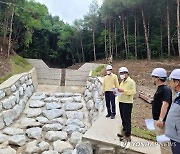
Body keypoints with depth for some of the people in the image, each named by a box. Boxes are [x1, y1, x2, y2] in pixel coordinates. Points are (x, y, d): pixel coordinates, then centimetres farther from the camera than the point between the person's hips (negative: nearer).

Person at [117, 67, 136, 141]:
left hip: (127, 103, -9)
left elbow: (133, 92, -19)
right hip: (121, 102, 9)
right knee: (123, 119, 18)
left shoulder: (131, 82, -11)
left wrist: (123, 90, -26)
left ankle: (127, 136, 7)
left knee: (127, 120, -2)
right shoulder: (122, 82, 17)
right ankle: (124, 132, 31)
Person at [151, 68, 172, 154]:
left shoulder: (165, 89, -19)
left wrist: (161, 119, -35)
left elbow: (165, 104, -30)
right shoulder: (160, 88, 11)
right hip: (157, 119, 10)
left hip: (161, 120, -10)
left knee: (164, 143, -1)